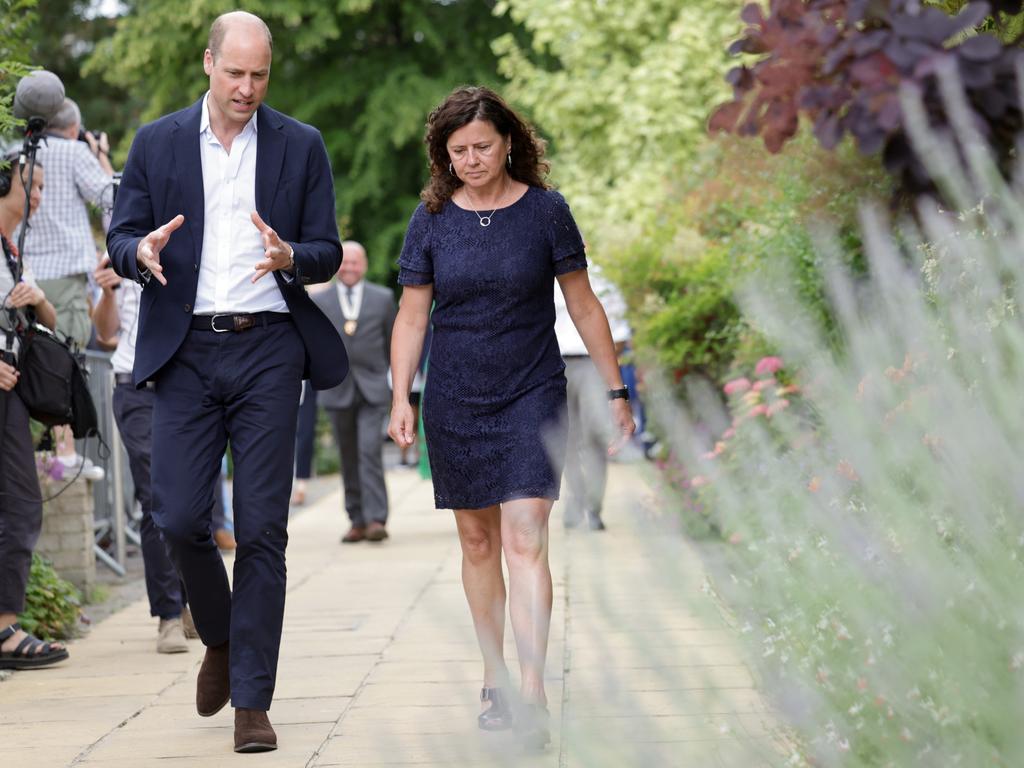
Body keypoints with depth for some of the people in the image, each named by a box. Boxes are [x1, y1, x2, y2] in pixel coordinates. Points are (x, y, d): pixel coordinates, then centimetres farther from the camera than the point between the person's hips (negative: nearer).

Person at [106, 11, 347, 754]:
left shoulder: (301, 146, 6)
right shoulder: (156, 143, 8)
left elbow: (328, 253, 5)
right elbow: (119, 240, 7)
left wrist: (290, 257, -18)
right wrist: (143, 252, -17)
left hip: (267, 349, -1)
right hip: (186, 351, 1)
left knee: (263, 527, -4)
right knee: (180, 518, -5)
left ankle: (253, 701, 1)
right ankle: (219, 638, 25)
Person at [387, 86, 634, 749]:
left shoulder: (545, 211, -3)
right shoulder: (433, 218, 2)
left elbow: (583, 304, 4)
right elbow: (412, 315, 6)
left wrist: (616, 390, 5)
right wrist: (401, 397, -4)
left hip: (532, 396, -2)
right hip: (455, 403, 3)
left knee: (525, 539, -13)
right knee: (477, 541, 10)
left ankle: (534, 695, -16)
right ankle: (494, 680, 23)